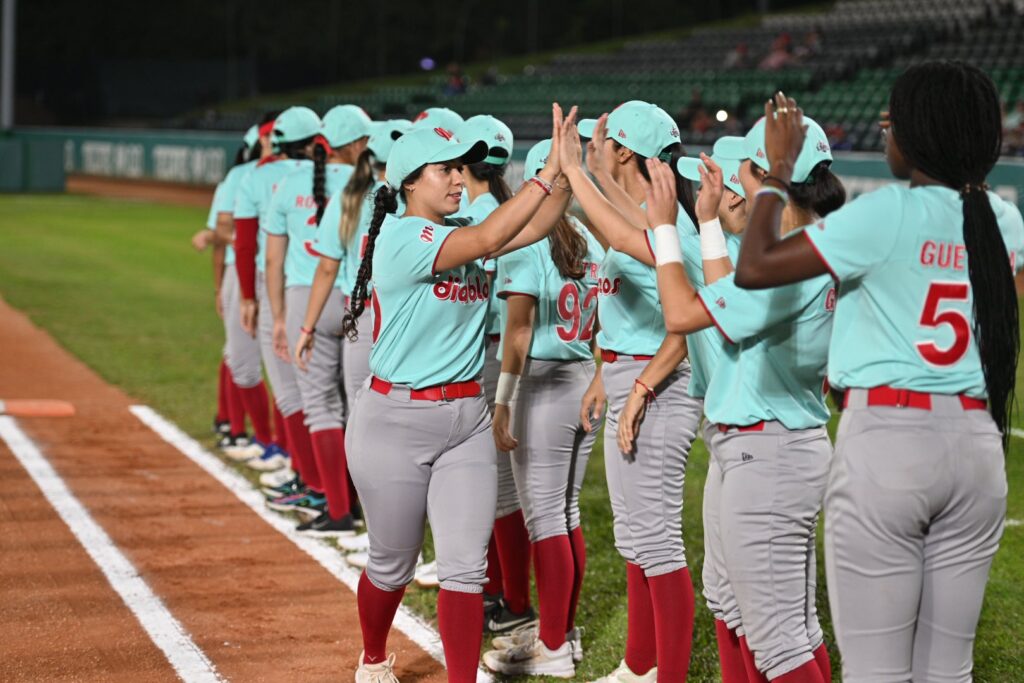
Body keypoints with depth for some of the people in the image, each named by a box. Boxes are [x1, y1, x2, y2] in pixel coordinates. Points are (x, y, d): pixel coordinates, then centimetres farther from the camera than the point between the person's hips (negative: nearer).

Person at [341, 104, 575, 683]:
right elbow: (490, 239, -29)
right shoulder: (401, 236, -16)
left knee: (466, 568, -1)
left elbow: (536, 227, -1)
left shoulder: (460, 236, 7)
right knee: (393, 566, 12)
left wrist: (568, 169, -15)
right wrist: (551, 170, -30)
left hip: (467, 418, 6)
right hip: (397, 421, -6)